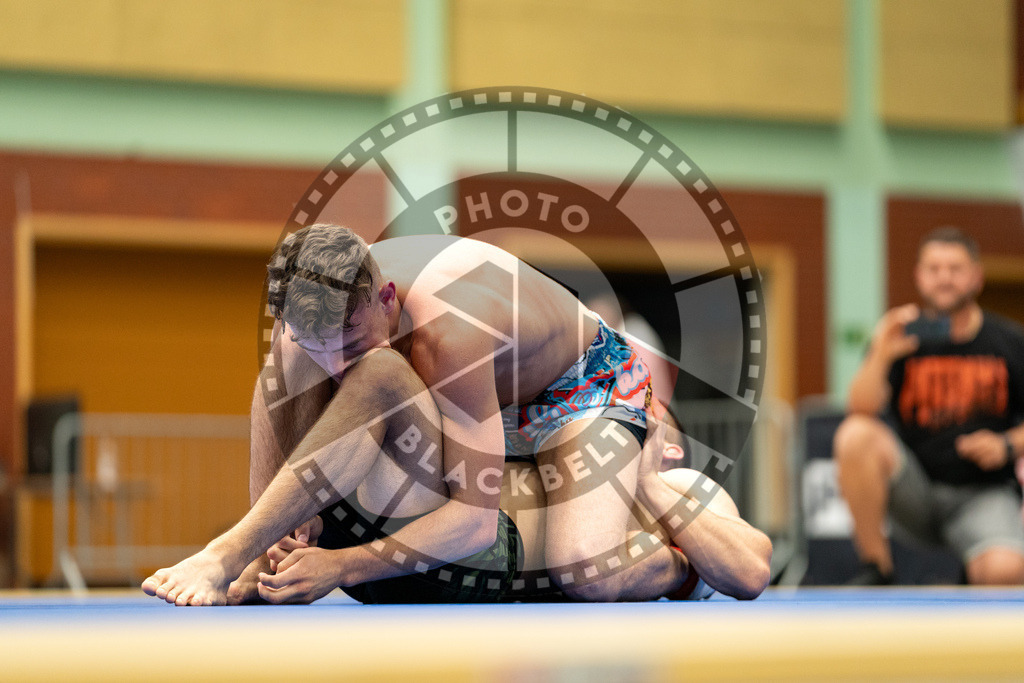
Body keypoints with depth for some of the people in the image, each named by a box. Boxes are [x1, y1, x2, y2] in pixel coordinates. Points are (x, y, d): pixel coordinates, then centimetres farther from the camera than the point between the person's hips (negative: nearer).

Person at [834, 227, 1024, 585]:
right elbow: (861, 410, -14)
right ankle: (876, 567, -14)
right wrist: (880, 356, -30)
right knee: (855, 435, -29)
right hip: (915, 492, 2)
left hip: (983, 493, -1)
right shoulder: (904, 337, 1)